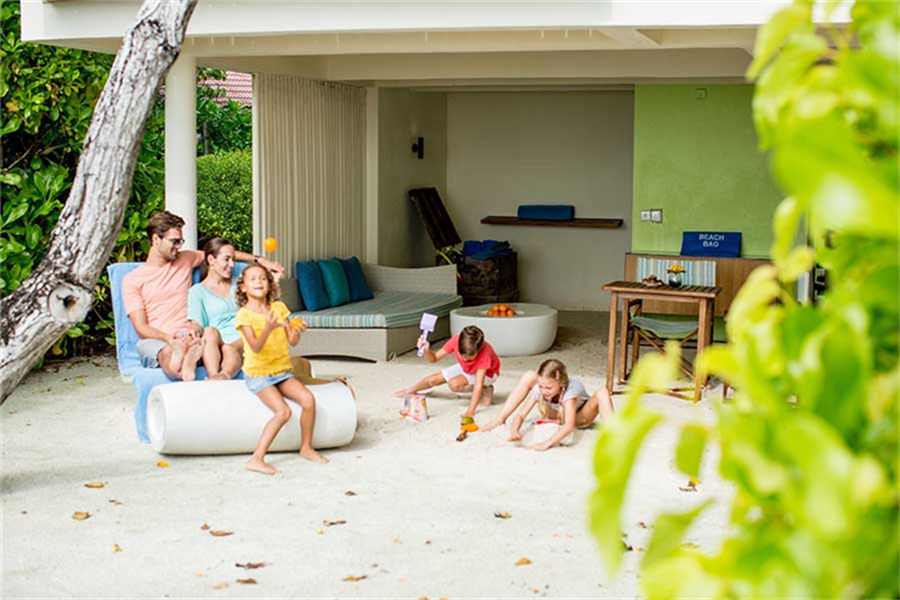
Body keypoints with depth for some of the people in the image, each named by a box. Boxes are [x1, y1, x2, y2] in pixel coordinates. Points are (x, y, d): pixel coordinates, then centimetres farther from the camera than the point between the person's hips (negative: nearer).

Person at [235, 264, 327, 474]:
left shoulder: (279, 308, 5)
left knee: (308, 399, -17)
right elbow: (256, 347, -22)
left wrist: (297, 331, -22)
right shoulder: (244, 315, -10)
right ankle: (256, 459, -21)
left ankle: (306, 447, 3)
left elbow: (292, 341, 1)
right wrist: (268, 328, -40)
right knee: (283, 411, -25)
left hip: (282, 371, 5)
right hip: (258, 374, -5)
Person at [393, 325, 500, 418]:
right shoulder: (455, 341, -33)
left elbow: (478, 385, -42)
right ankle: (412, 390, 32)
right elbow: (433, 358, -22)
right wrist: (426, 350, -45)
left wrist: (470, 412, -46)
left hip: (487, 373, -5)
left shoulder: (484, 353, -43)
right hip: (464, 368, 5)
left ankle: (486, 390, -9)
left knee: (454, 384, -29)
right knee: (433, 380, 1)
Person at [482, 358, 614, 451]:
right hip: (557, 414, 4)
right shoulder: (539, 389, -30)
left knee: (602, 393, -38)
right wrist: (514, 431, -50)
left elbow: (569, 425, -55)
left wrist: (547, 443, -67)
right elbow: (521, 415, -28)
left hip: (579, 416, -4)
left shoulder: (570, 389, -43)